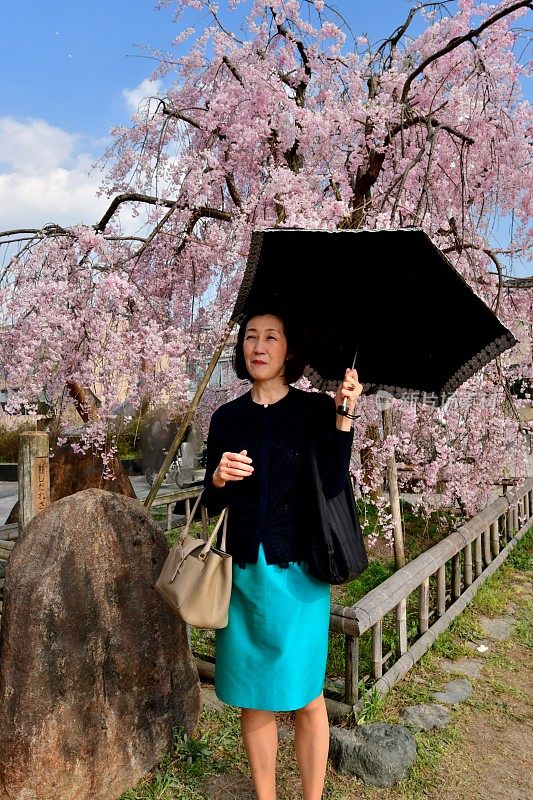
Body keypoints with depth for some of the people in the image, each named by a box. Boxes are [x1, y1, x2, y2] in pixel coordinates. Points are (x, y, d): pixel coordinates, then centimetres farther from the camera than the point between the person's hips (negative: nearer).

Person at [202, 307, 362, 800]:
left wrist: (343, 418, -23)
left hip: (298, 574, -2)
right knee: (252, 699, 14)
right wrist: (218, 480, -16)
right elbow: (212, 505, 6)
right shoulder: (227, 418, 4)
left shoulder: (316, 409, -4)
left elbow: (334, 489, -14)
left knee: (305, 699, 10)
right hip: (243, 573, 3)